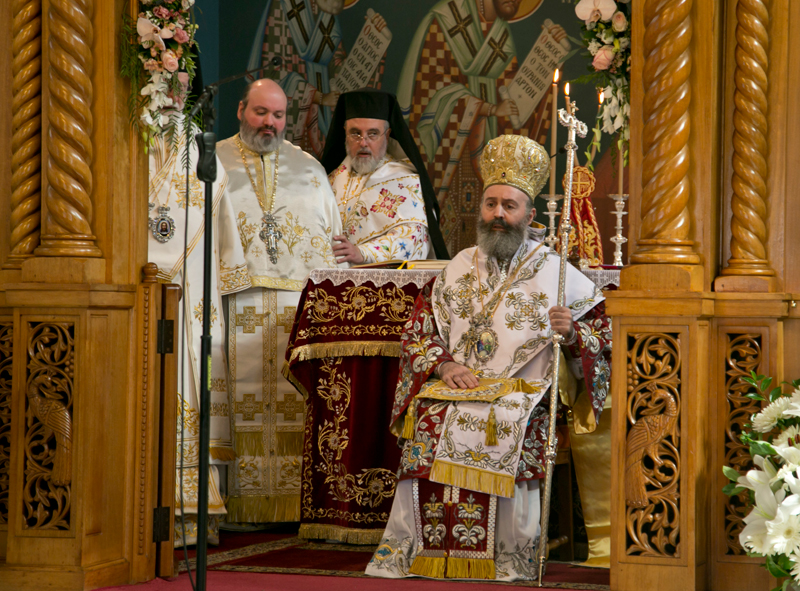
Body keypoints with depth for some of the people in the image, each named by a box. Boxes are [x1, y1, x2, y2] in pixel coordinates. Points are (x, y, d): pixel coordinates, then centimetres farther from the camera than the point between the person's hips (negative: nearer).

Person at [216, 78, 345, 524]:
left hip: (301, 304, 2)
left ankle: (295, 500, -3)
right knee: (240, 397, -7)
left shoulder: (309, 169, 18)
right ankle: (237, 501, -6)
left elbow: (332, 238, 17)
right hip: (234, 301, -2)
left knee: (297, 402, -5)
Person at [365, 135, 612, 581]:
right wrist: (444, 364, -2)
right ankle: (411, 552, -23)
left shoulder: (554, 272, 10)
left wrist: (571, 332, -12)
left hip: (520, 392, -3)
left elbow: (605, 336, 9)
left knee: (504, 425, -35)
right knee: (430, 421, -28)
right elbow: (418, 331, 17)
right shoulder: (460, 267, 20)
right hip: (456, 384, 3)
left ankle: (508, 562, -29)